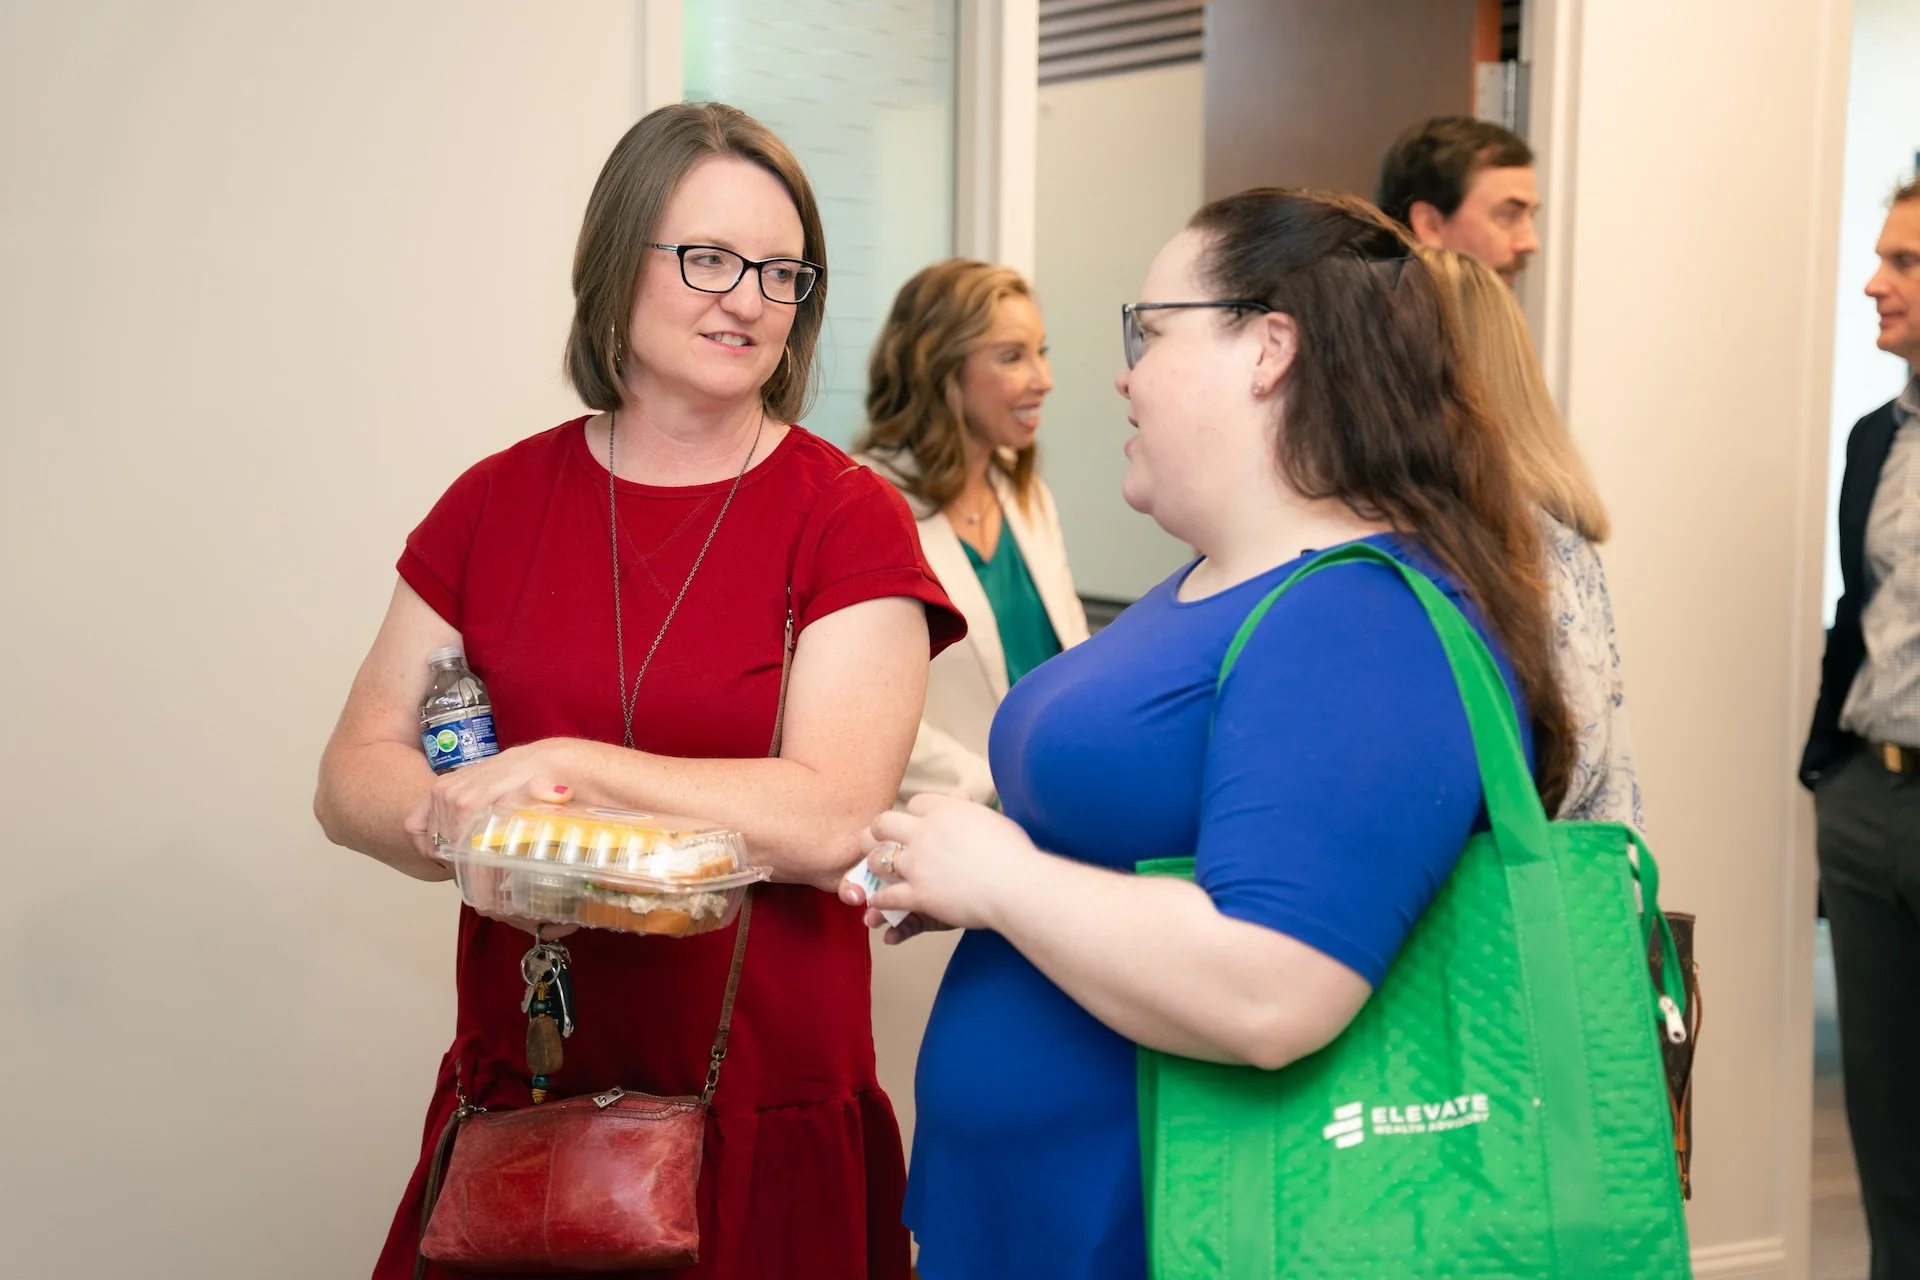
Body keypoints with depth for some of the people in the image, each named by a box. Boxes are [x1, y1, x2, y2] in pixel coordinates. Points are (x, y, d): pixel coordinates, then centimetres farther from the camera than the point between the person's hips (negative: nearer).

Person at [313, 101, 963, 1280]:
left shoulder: (848, 519, -5)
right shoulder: (500, 502, 4)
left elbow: (830, 823, -16)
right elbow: (353, 778, 5)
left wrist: (562, 766, -14)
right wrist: (453, 823, -16)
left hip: (766, 1122, -2)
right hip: (516, 1099, 3)